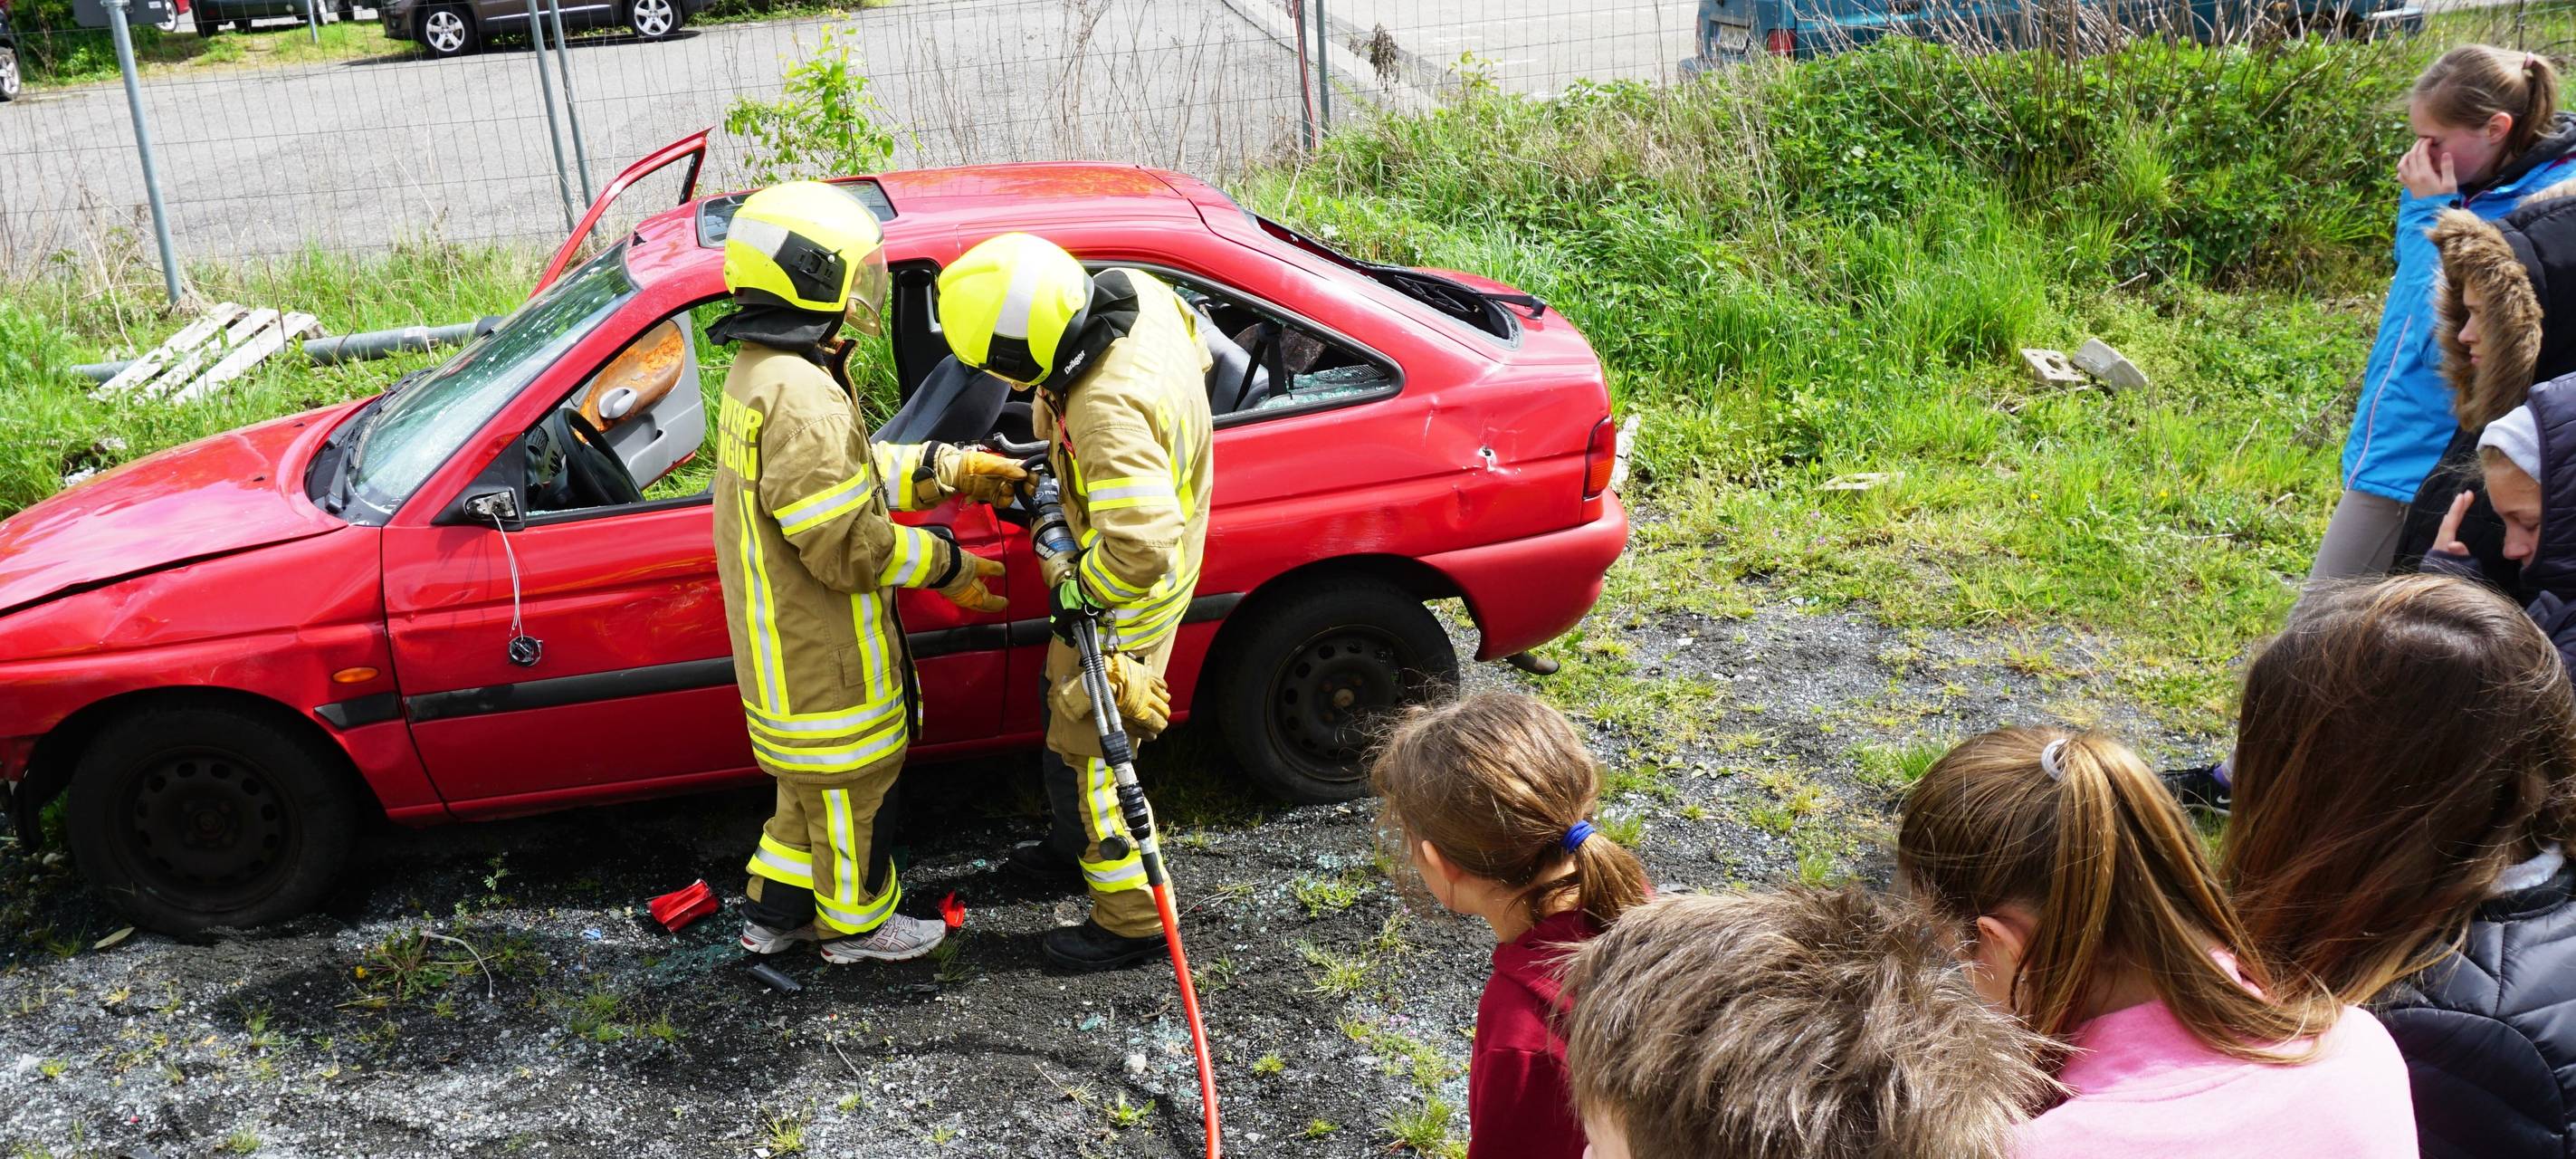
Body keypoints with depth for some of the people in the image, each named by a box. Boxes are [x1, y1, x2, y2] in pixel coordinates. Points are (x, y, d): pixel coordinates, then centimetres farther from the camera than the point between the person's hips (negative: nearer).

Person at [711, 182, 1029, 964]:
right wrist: (946, 565, -15)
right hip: (823, 658, -10)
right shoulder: (802, 400, -29)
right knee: (850, 787, 9)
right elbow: (847, 544, -28)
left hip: (790, 644, 10)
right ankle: (857, 924, 28)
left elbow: (856, 474, 14)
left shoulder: (762, 373, 6)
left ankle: (776, 912, 38)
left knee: (813, 778, 25)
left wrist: (951, 470, 7)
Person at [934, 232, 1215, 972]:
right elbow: (1197, 348, 9)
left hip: (1123, 597, -10)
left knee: (1080, 757, 5)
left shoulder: (1108, 411, -40)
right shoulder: (1133, 292, -14)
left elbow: (1141, 548, -45)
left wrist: (1075, 587, -23)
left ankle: (1132, 921, 22)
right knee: (1066, 703, 29)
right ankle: (1077, 842, 52)